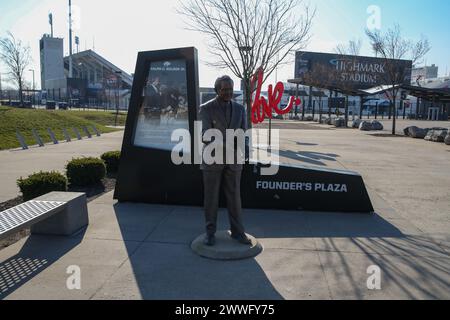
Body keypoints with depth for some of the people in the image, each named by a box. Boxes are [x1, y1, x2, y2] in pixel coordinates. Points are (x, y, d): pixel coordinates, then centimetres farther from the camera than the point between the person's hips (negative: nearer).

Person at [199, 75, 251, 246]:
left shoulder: (240, 108, 5)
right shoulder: (206, 108, -6)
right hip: (212, 159, -3)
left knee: (234, 196, 7)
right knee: (211, 197, 4)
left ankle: (237, 231, 19)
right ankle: (210, 232, 18)